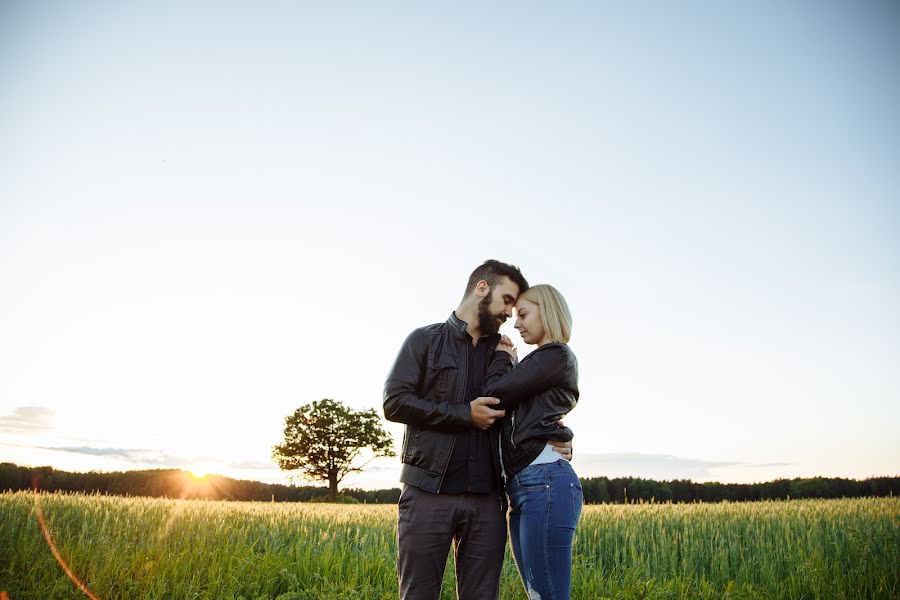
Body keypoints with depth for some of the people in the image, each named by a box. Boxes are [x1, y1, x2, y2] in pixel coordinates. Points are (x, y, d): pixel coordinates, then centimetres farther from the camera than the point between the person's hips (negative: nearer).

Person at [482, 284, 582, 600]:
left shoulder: (557, 355, -3)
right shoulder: (537, 363, 26)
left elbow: (495, 393, -9)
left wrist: (502, 358, 8)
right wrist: (508, 363, 17)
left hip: (545, 481, -10)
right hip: (522, 486, 10)